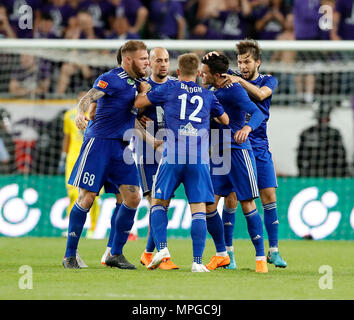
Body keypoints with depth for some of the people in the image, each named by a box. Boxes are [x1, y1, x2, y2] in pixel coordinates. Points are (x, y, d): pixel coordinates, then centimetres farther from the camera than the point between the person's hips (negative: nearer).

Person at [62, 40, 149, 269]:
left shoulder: (136, 82, 16)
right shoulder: (112, 79, -9)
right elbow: (89, 97, -23)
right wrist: (81, 113, -42)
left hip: (121, 146, 8)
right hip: (99, 141, -8)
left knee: (133, 198, -1)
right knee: (87, 197, -7)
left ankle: (116, 254, 9)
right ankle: (70, 255, 2)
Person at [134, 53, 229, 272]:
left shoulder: (169, 89, 8)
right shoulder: (208, 95, 15)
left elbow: (139, 103, 13)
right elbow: (225, 119, 28)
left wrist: (144, 90, 33)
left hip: (173, 157, -1)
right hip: (200, 159, 1)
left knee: (159, 202, 12)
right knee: (199, 209, -1)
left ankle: (162, 247, -7)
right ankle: (198, 261, -10)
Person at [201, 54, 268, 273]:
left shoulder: (235, 91, -13)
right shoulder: (212, 92, 12)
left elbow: (258, 113, -24)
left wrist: (247, 127, -44)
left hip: (239, 152, -8)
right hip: (217, 154, 8)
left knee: (248, 205, -5)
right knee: (208, 204, 1)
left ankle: (260, 257, 2)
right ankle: (221, 254, 14)